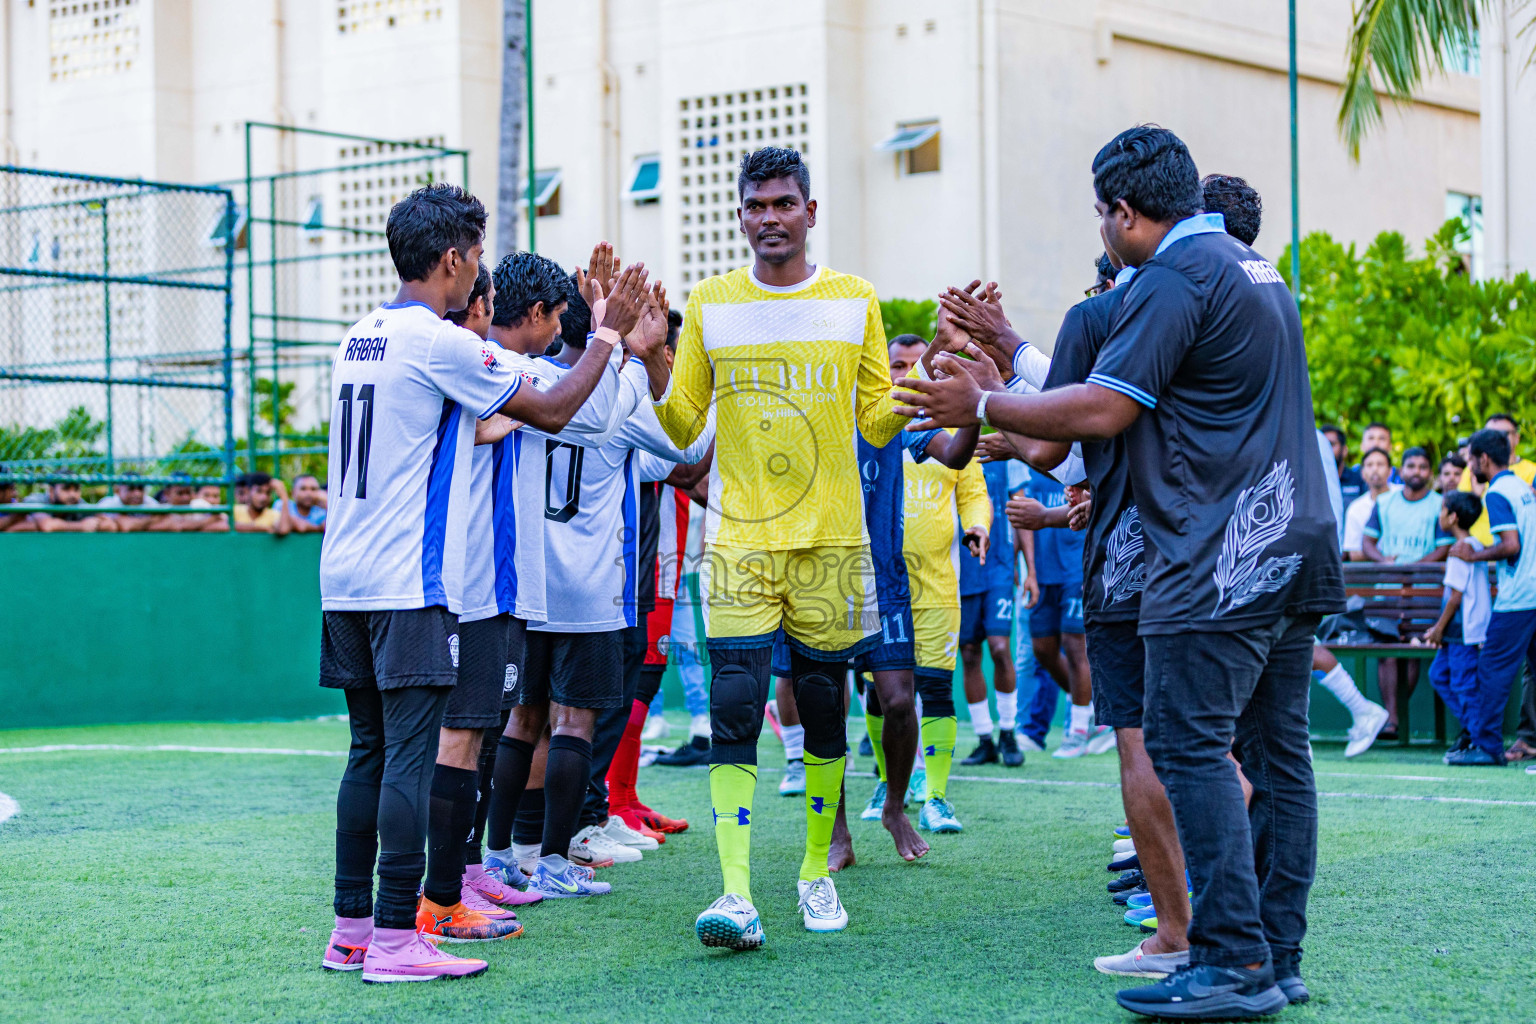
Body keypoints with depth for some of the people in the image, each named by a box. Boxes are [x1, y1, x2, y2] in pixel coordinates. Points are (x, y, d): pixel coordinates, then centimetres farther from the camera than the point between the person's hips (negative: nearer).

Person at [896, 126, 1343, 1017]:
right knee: (1277, 751, 9)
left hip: (1218, 559, -10)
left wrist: (982, 407, -4)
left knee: (1191, 749, -8)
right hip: (1295, 545, 10)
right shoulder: (1254, 267, 20)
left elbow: (1101, 411, -15)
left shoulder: (1175, 277, -10)